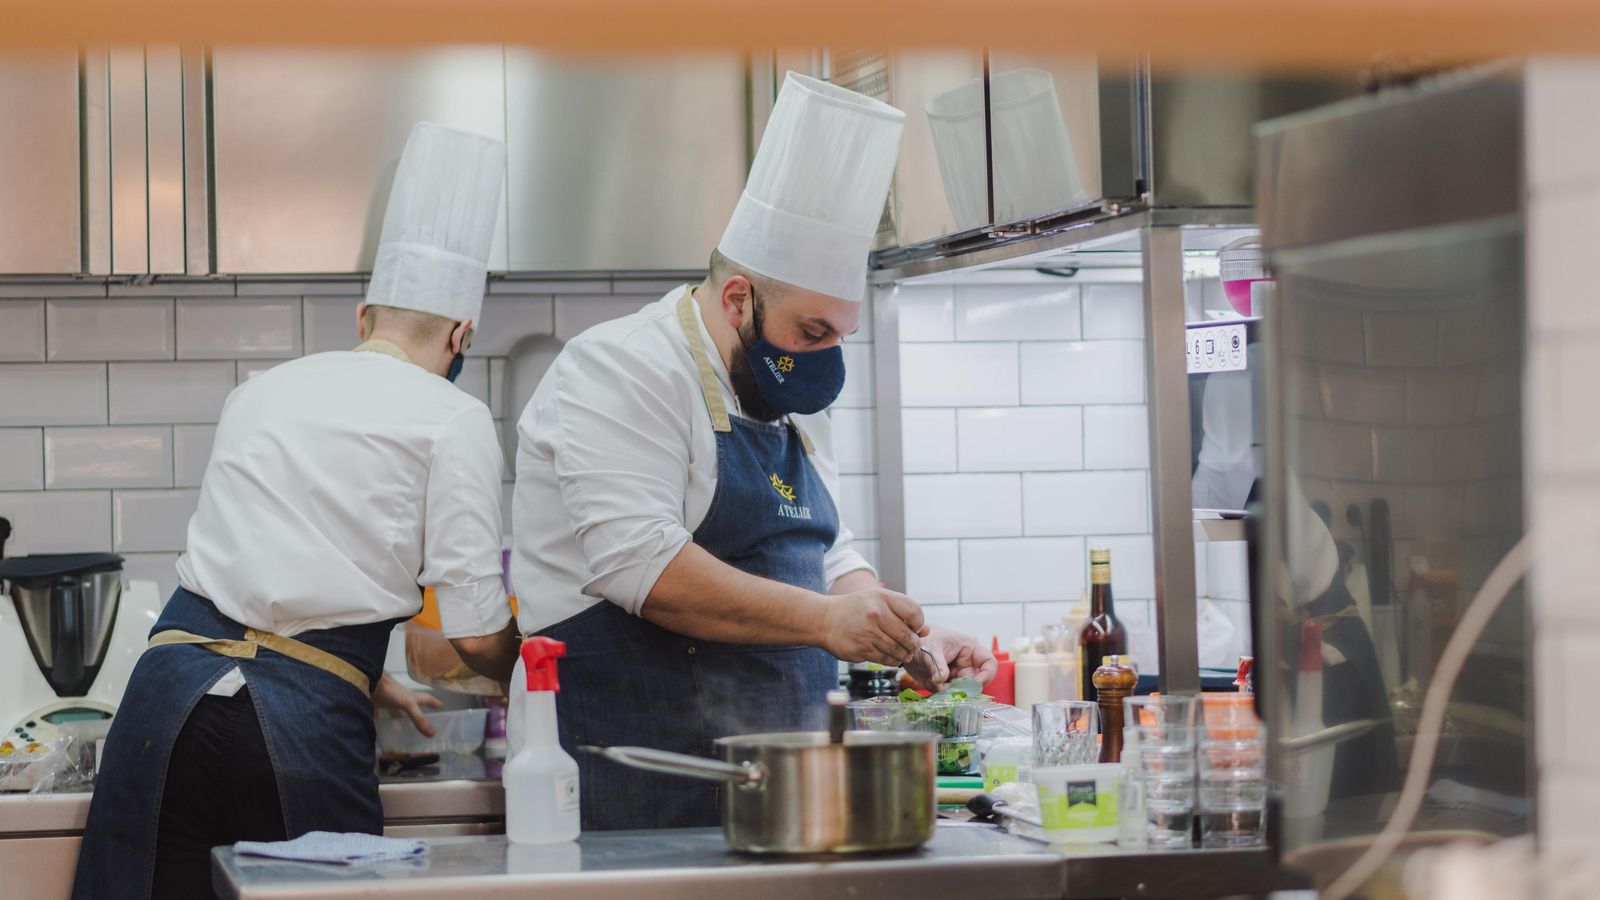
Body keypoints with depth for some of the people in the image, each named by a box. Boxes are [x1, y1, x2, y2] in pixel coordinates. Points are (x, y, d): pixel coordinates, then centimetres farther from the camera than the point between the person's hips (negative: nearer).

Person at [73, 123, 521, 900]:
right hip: (302, 721, -5)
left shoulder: (262, 392, 19)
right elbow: (476, 636, -2)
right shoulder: (451, 419, 2)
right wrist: (521, 677, 22)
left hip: (171, 688, 5)